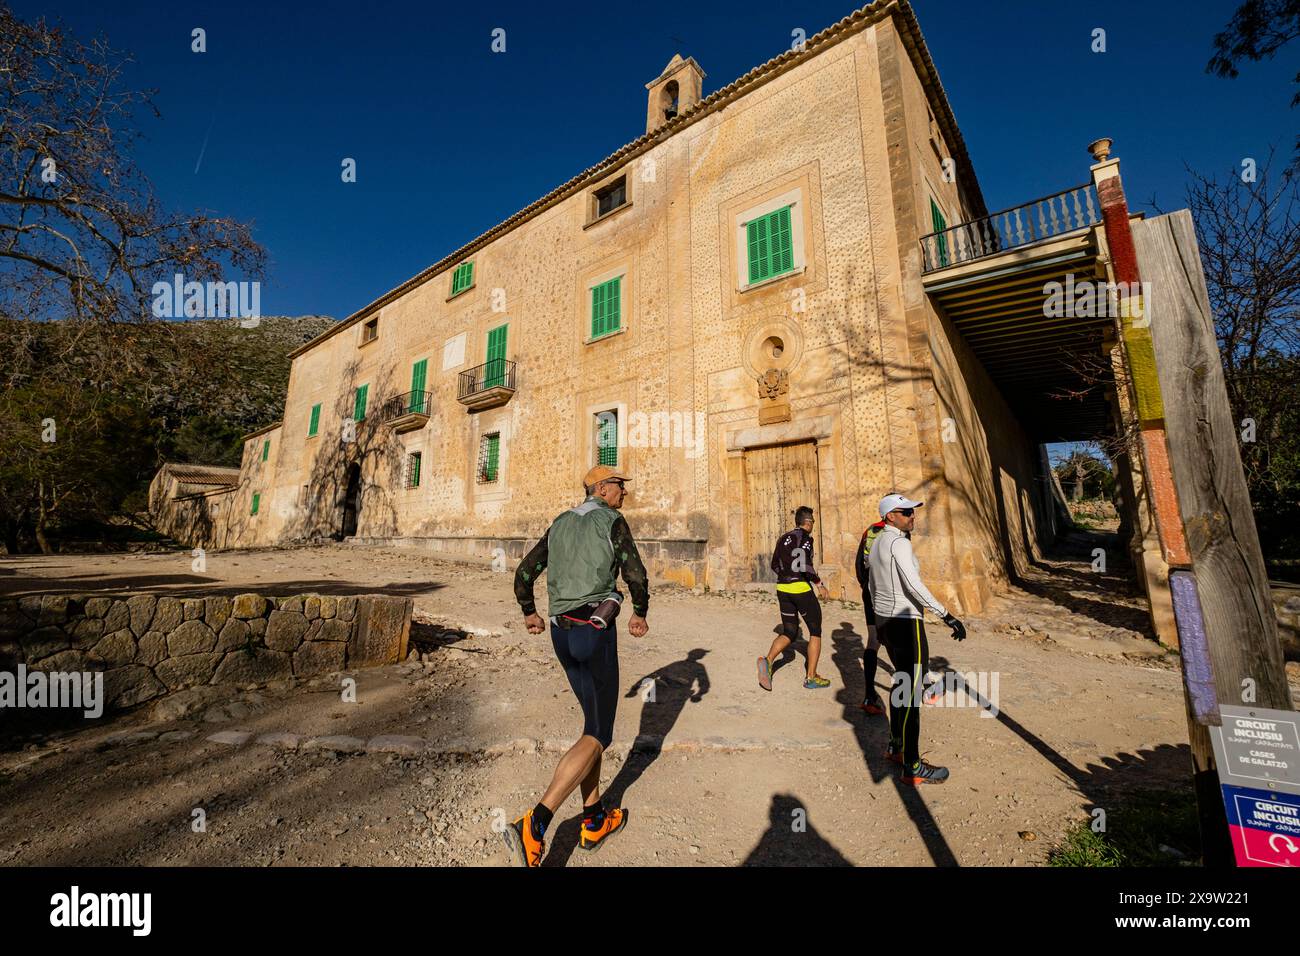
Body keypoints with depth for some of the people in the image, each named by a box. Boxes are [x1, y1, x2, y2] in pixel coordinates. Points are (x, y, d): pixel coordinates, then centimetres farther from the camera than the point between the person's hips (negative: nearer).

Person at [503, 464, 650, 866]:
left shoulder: (560, 524, 14)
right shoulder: (613, 521, -5)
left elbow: (524, 573, 13)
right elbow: (636, 577, -11)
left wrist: (529, 613, 29)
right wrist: (639, 615, 7)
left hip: (561, 632, 8)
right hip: (595, 629, -7)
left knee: (594, 720, 20)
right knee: (598, 734, 1)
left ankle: (594, 821, 27)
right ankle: (533, 826, -9)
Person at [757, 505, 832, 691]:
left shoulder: (784, 538, 12)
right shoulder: (805, 537, -10)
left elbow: (775, 565, 16)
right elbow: (804, 563, -23)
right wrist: (820, 584, -14)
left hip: (783, 588, 7)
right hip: (801, 589, -7)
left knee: (789, 633, 14)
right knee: (816, 631, 12)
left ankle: (767, 660, -11)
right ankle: (811, 677, 14)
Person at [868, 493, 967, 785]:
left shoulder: (877, 543, 12)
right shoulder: (899, 543, -17)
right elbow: (914, 586, -27)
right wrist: (947, 616, -24)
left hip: (884, 620, 10)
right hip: (906, 622, -10)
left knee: (901, 681, 20)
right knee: (910, 691, -3)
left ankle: (896, 747, 32)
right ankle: (913, 768, 5)